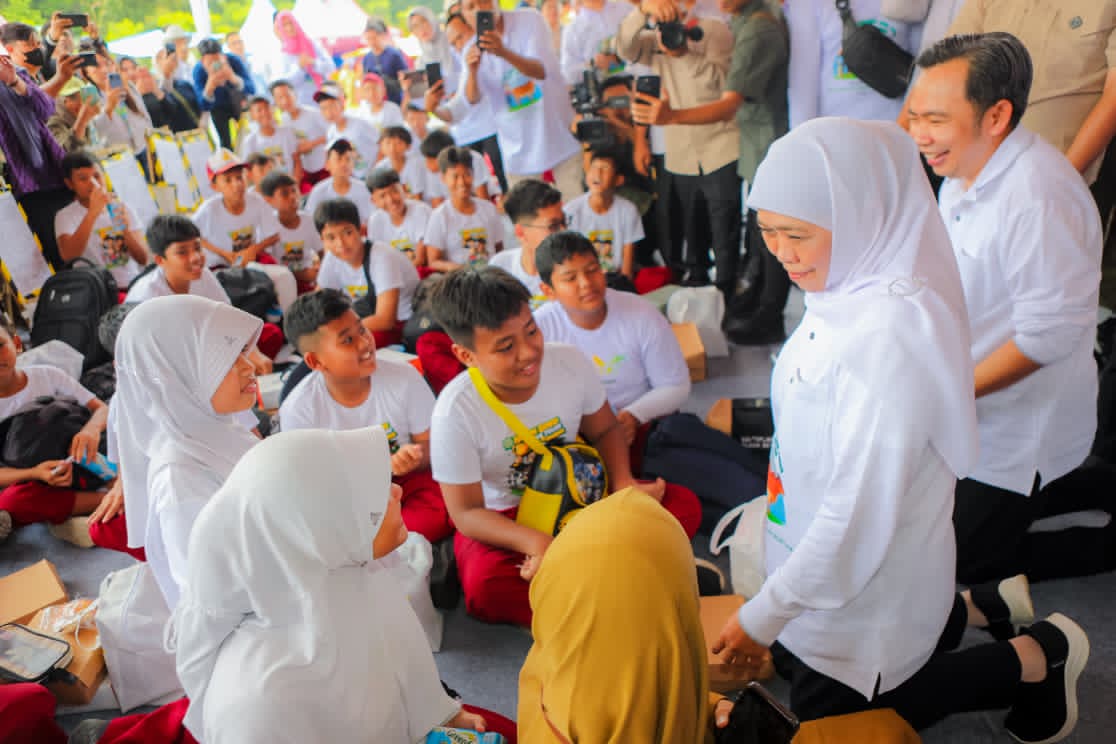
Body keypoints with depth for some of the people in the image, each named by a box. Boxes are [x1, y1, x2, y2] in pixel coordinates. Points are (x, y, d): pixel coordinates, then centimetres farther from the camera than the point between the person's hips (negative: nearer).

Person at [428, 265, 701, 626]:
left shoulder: (571, 362, -16)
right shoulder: (455, 411, -24)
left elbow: (604, 430, 2)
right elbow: (465, 512, -18)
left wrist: (623, 484, -18)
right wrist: (536, 542, -36)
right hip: (505, 519, -4)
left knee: (684, 507, -15)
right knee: (485, 587, -37)